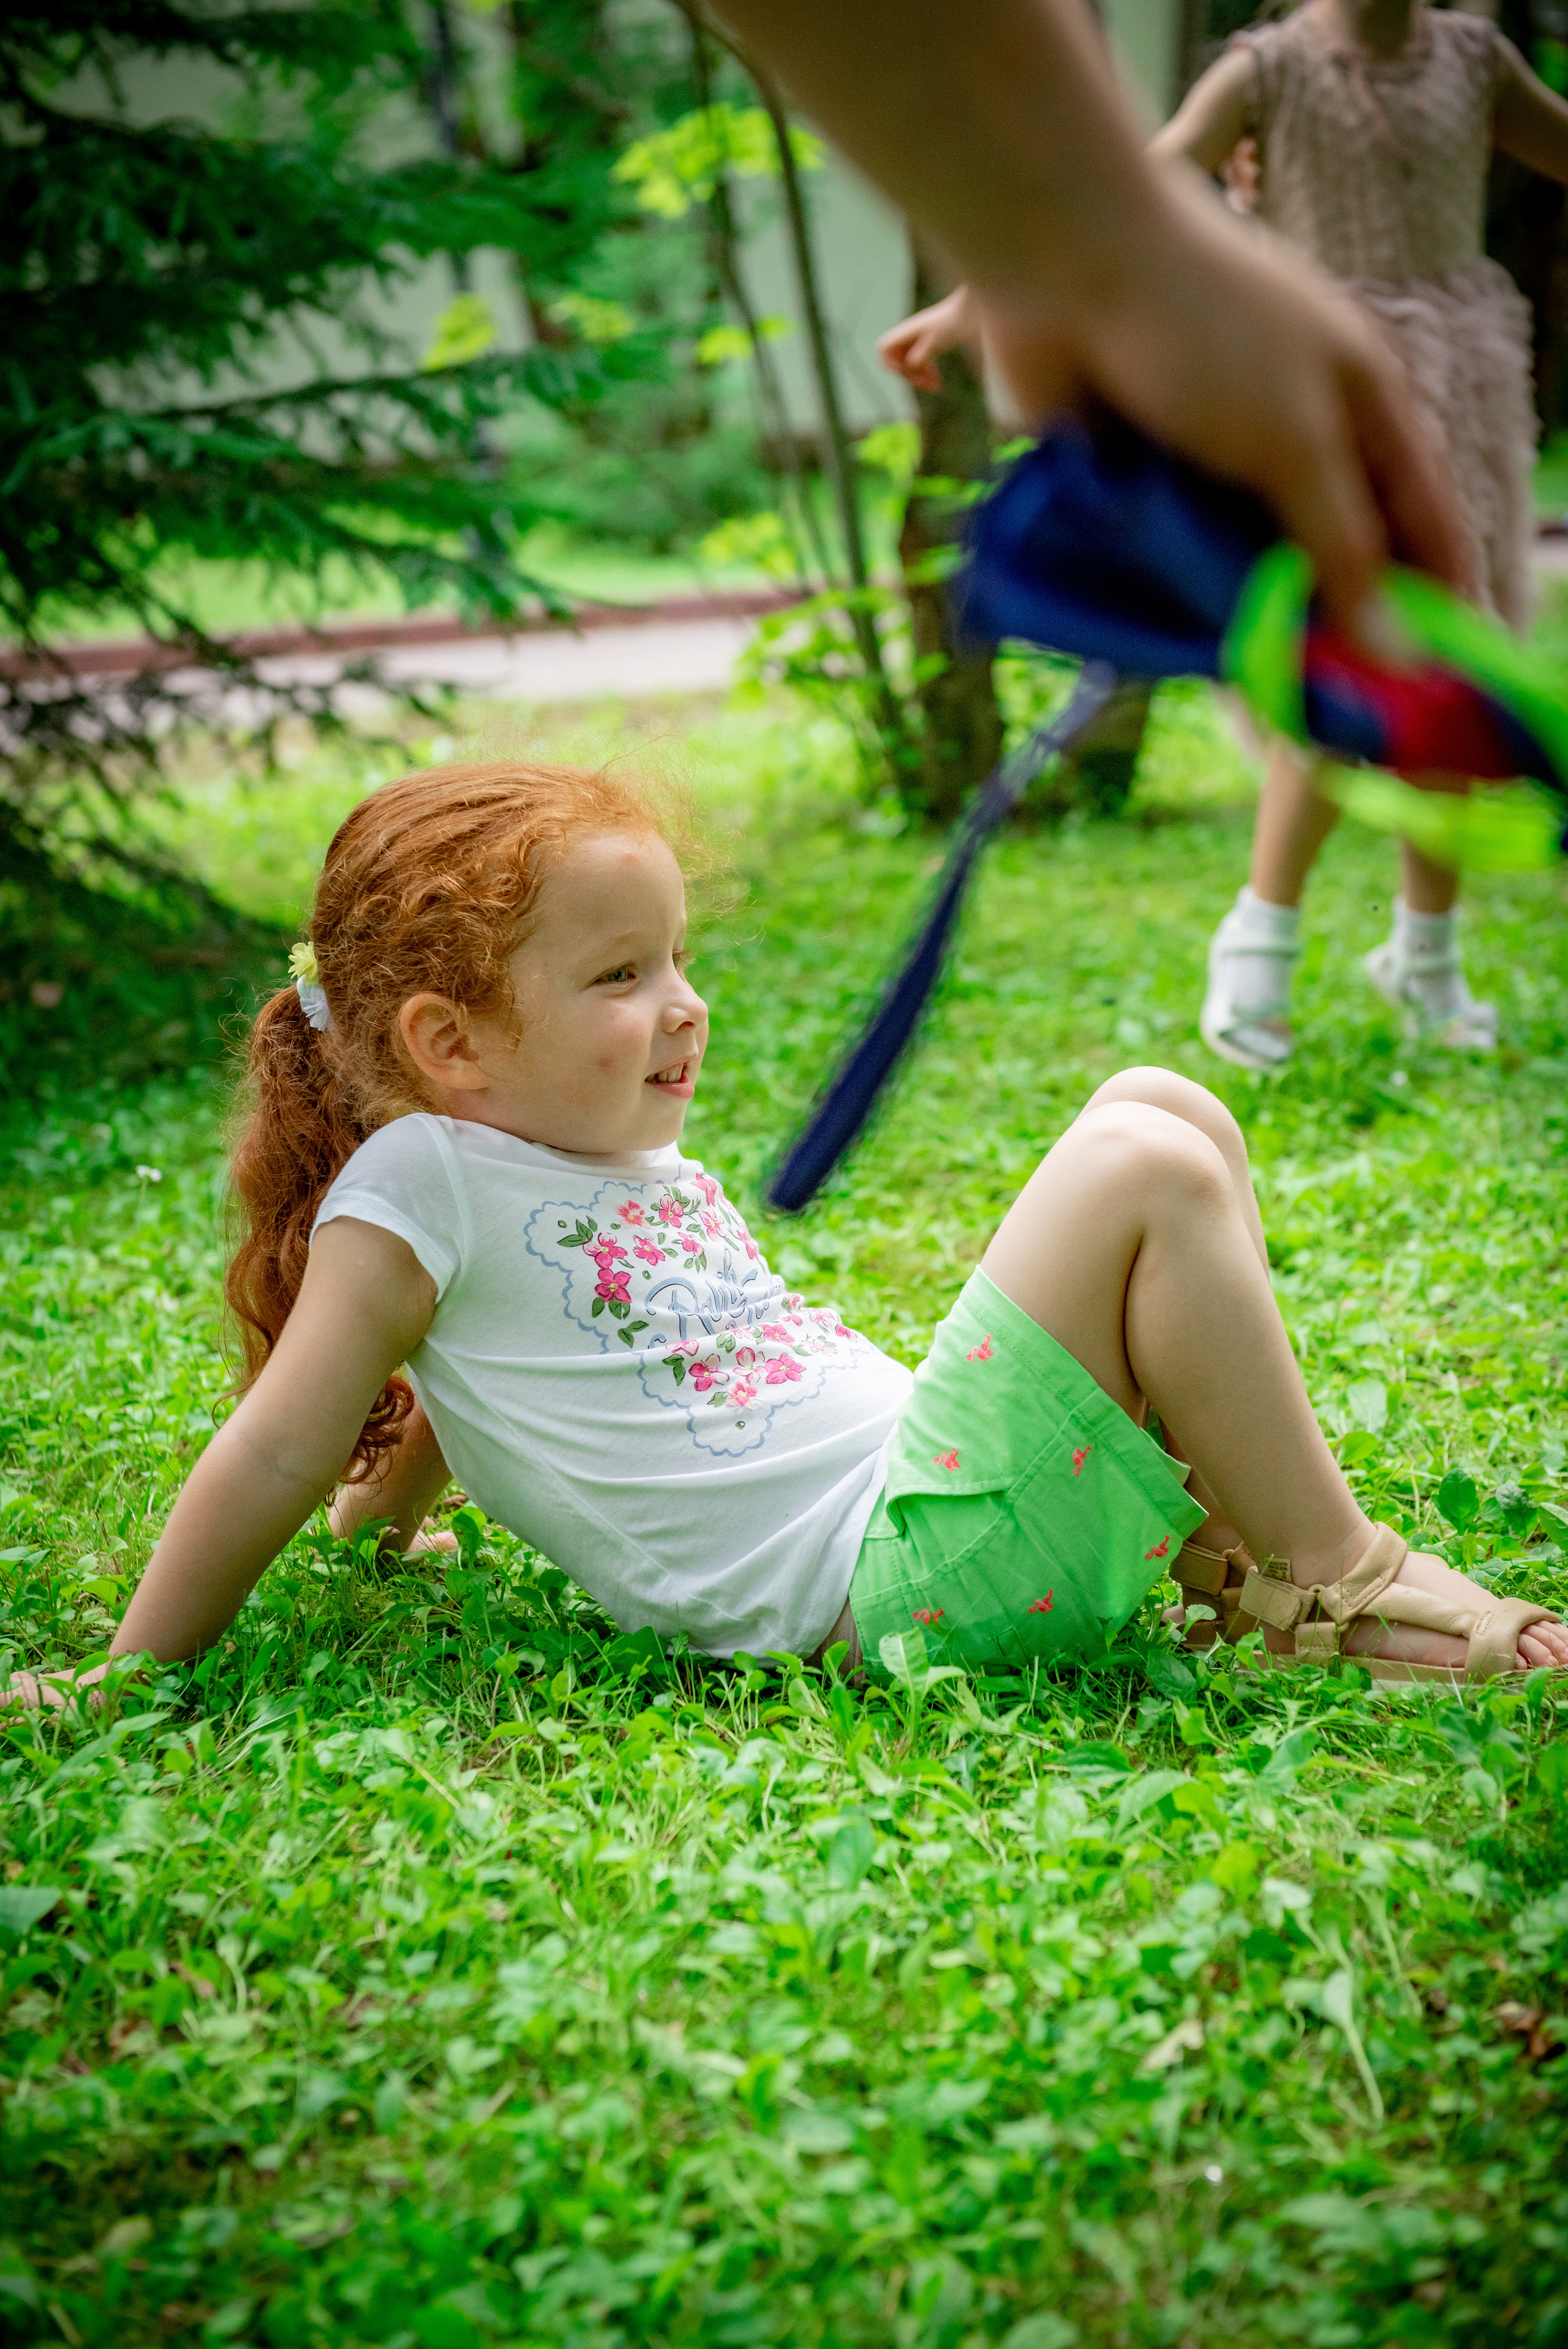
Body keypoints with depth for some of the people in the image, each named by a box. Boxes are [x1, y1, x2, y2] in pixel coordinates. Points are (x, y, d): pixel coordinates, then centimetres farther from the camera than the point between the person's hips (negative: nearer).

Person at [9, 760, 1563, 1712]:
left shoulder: (653, 1173, 19)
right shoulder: (427, 1186, -7)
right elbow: (280, 1454, -5)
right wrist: (125, 1685, -2)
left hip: (929, 1469, 9)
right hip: (887, 1571, -9)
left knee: (1162, 1101, 3)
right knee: (1143, 1176, -20)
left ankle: (1238, 1540, 1)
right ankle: (1342, 1581, -10)